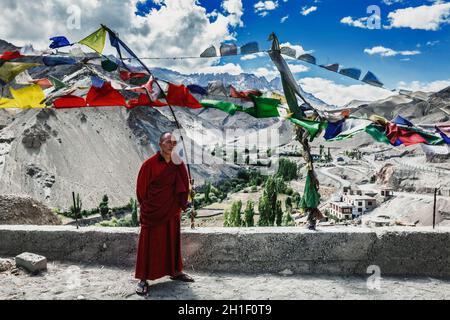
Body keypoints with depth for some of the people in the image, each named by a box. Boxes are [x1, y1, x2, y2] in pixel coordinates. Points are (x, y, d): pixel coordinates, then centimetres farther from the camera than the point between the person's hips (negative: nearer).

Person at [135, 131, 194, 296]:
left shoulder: (176, 164, 2)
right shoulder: (150, 164, -12)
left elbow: (183, 183, -5)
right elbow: (141, 187, -4)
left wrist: (180, 164, -16)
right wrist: (147, 207, 5)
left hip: (172, 211, 5)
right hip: (153, 213, -5)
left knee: (173, 241, 16)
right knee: (149, 244, 2)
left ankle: (176, 272, 32)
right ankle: (143, 279, 13)